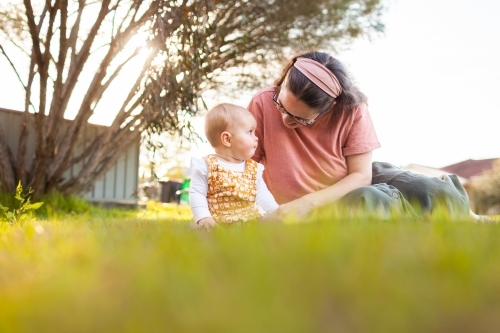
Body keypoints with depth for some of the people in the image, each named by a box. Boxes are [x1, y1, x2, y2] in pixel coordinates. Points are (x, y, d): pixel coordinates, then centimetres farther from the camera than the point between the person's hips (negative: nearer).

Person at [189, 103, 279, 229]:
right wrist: (203, 218, -17)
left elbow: (262, 196, 17)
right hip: (217, 223, -4)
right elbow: (197, 194, -4)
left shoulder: (254, 168, 12)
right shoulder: (205, 166, -4)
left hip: (251, 220, 5)